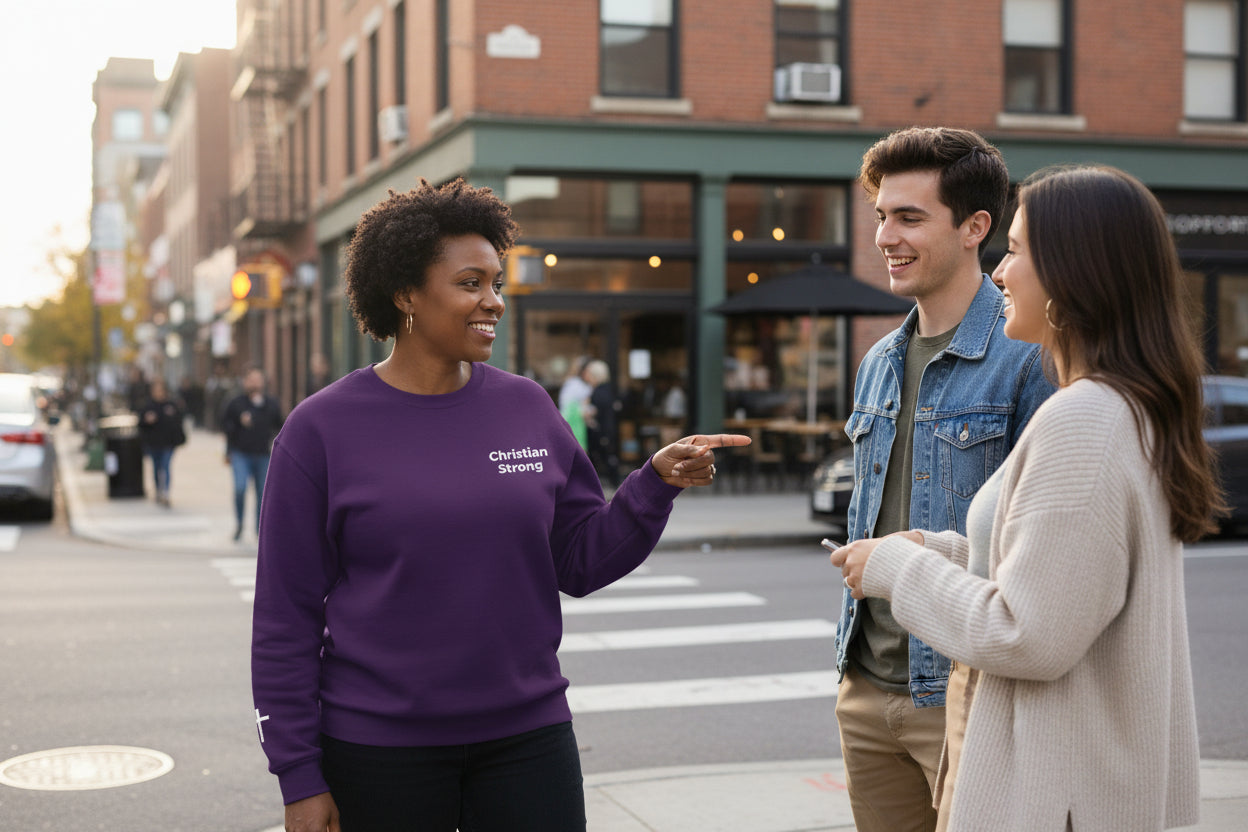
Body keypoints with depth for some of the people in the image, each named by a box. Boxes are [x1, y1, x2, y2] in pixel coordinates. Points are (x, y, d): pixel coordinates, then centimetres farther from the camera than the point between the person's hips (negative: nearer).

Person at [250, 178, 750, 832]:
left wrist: (657, 483, -8)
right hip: (380, 748, -2)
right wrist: (300, 779, -5)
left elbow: (581, 563, 7)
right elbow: (286, 618, -4)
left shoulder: (528, 407, 4)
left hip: (526, 736, 3)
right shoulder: (322, 428, -5)